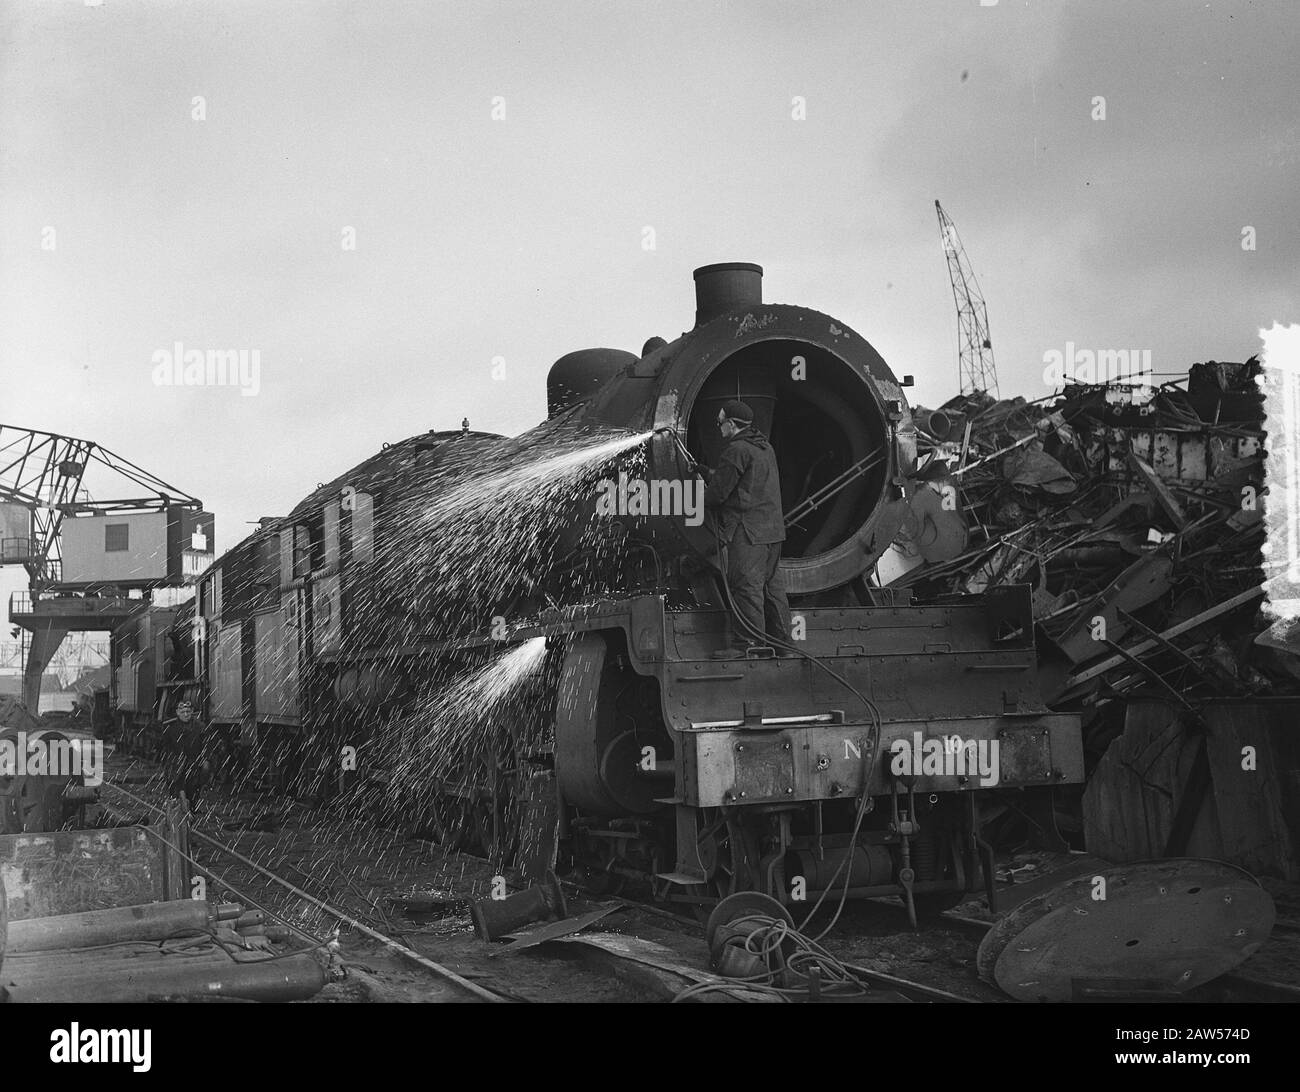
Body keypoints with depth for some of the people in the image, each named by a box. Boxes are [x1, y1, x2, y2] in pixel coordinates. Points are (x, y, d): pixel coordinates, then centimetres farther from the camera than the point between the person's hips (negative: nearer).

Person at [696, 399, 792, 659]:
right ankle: (780, 639, 19)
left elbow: (719, 491, -13)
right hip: (772, 528, 10)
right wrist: (707, 472, 26)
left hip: (747, 531, -10)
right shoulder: (765, 448, 18)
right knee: (771, 584, 14)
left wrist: (698, 503, 7)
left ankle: (747, 642, -8)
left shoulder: (737, 450, -13)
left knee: (746, 585, -8)